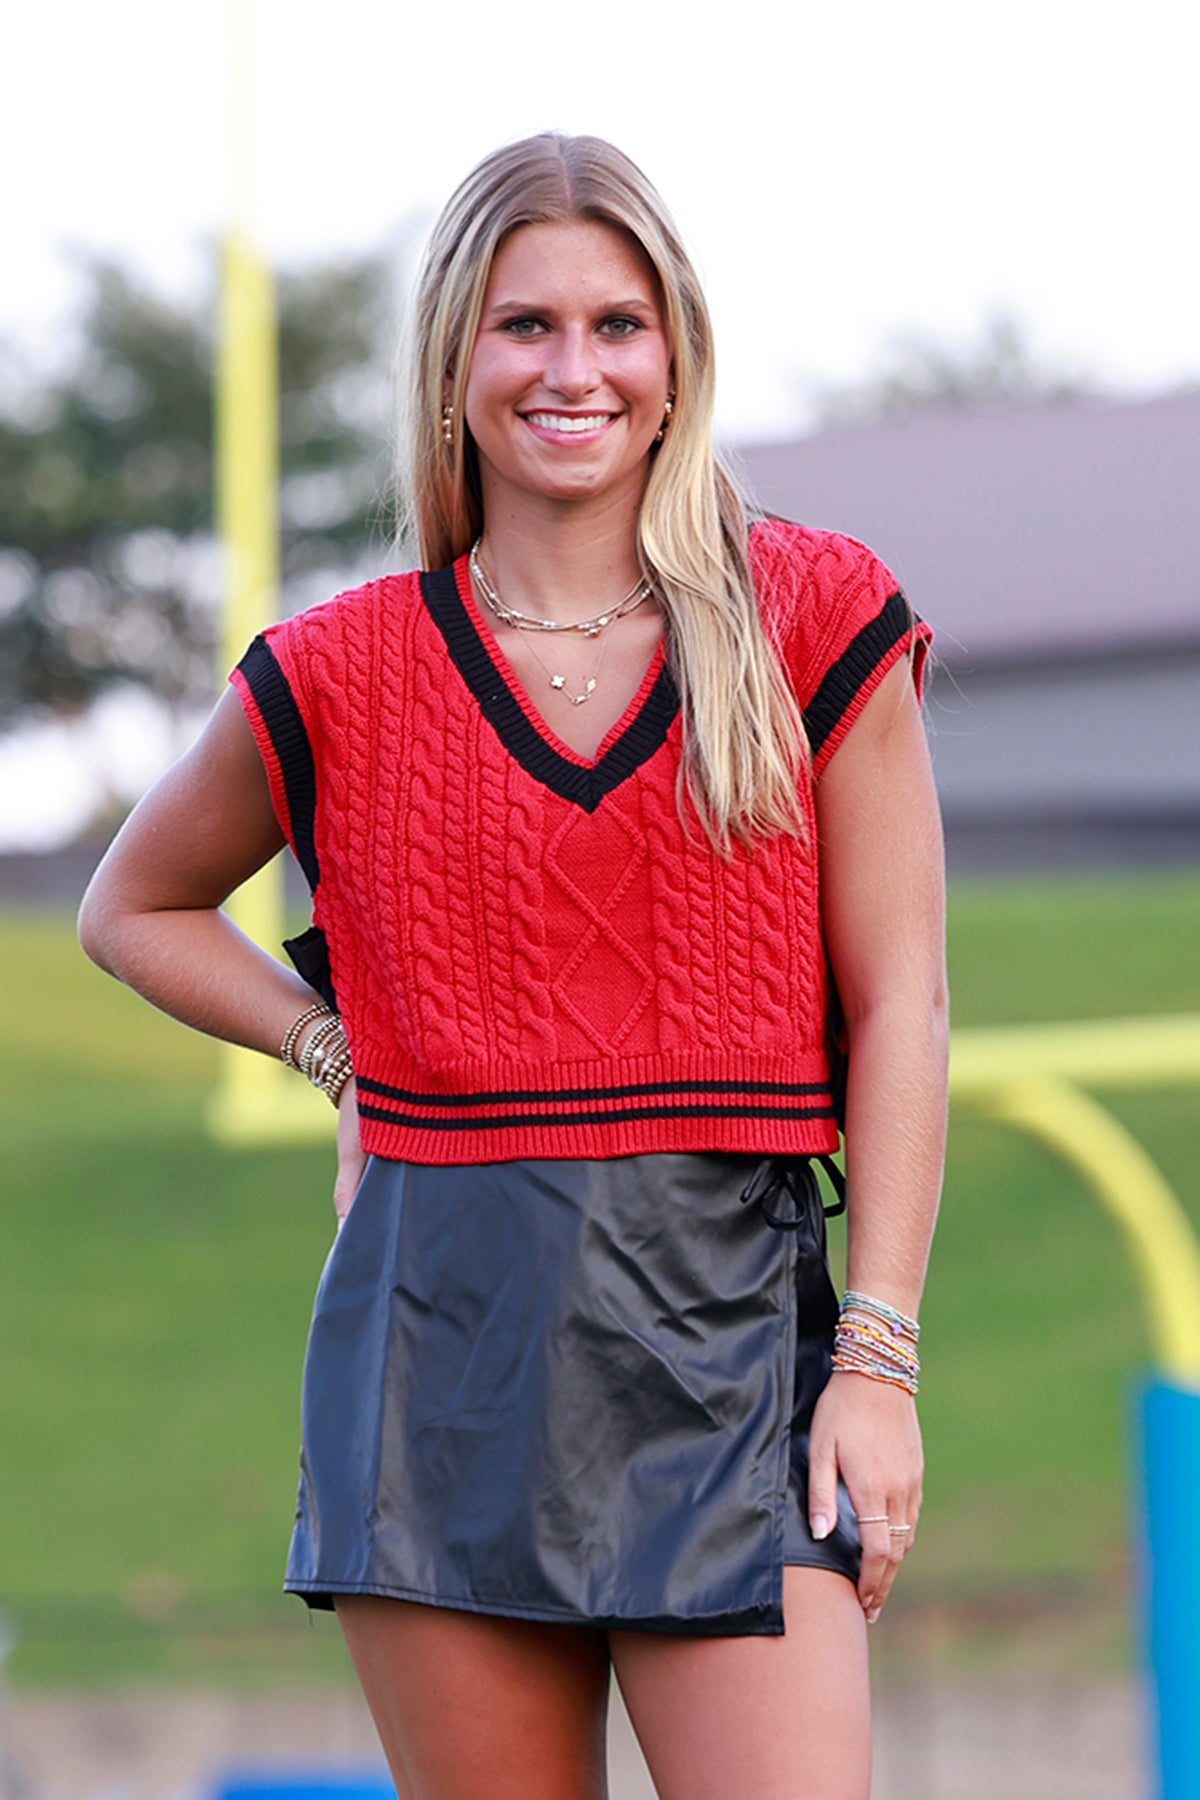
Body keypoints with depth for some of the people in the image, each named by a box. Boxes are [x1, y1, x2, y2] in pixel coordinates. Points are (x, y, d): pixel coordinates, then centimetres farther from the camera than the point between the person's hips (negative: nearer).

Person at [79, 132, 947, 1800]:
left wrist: (878, 1359, -3)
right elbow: (133, 909, 24)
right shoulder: (345, 675, 7)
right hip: (445, 1318, 1)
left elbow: (897, 1007, 3)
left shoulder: (817, 623, 4)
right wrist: (334, 1044, 9)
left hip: (727, 1308, -1)